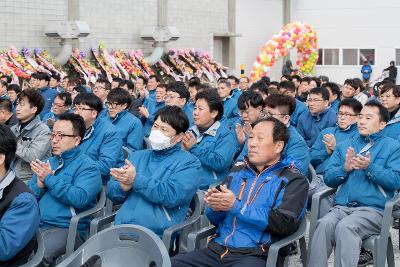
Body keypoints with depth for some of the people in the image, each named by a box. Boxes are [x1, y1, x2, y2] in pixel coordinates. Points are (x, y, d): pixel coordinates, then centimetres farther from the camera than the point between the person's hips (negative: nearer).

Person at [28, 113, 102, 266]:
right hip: (36, 224, 6)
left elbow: (80, 199, -20)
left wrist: (50, 179, -14)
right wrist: (40, 185, -6)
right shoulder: (48, 162, 18)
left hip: (67, 229, -6)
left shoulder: (87, 167, -3)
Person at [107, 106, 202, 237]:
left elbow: (172, 196, -12)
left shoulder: (189, 162, 5)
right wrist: (124, 187, -3)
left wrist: (136, 179, -11)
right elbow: (111, 192, 19)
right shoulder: (138, 156, 23)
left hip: (157, 235, -4)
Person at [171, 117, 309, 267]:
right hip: (217, 249, 6)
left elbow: (285, 223, -12)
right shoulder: (237, 172, 21)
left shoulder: (294, 180, 4)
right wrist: (214, 206, -3)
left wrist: (236, 206, -13)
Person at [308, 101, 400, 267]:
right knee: (324, 224, -30)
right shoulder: (344, 146, 24)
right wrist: (345, 168, -3)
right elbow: (328, 179, 16)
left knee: (345, 226, -34)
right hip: (342, 207, 3)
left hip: (373, 209, -3)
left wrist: (369, 168, -12)